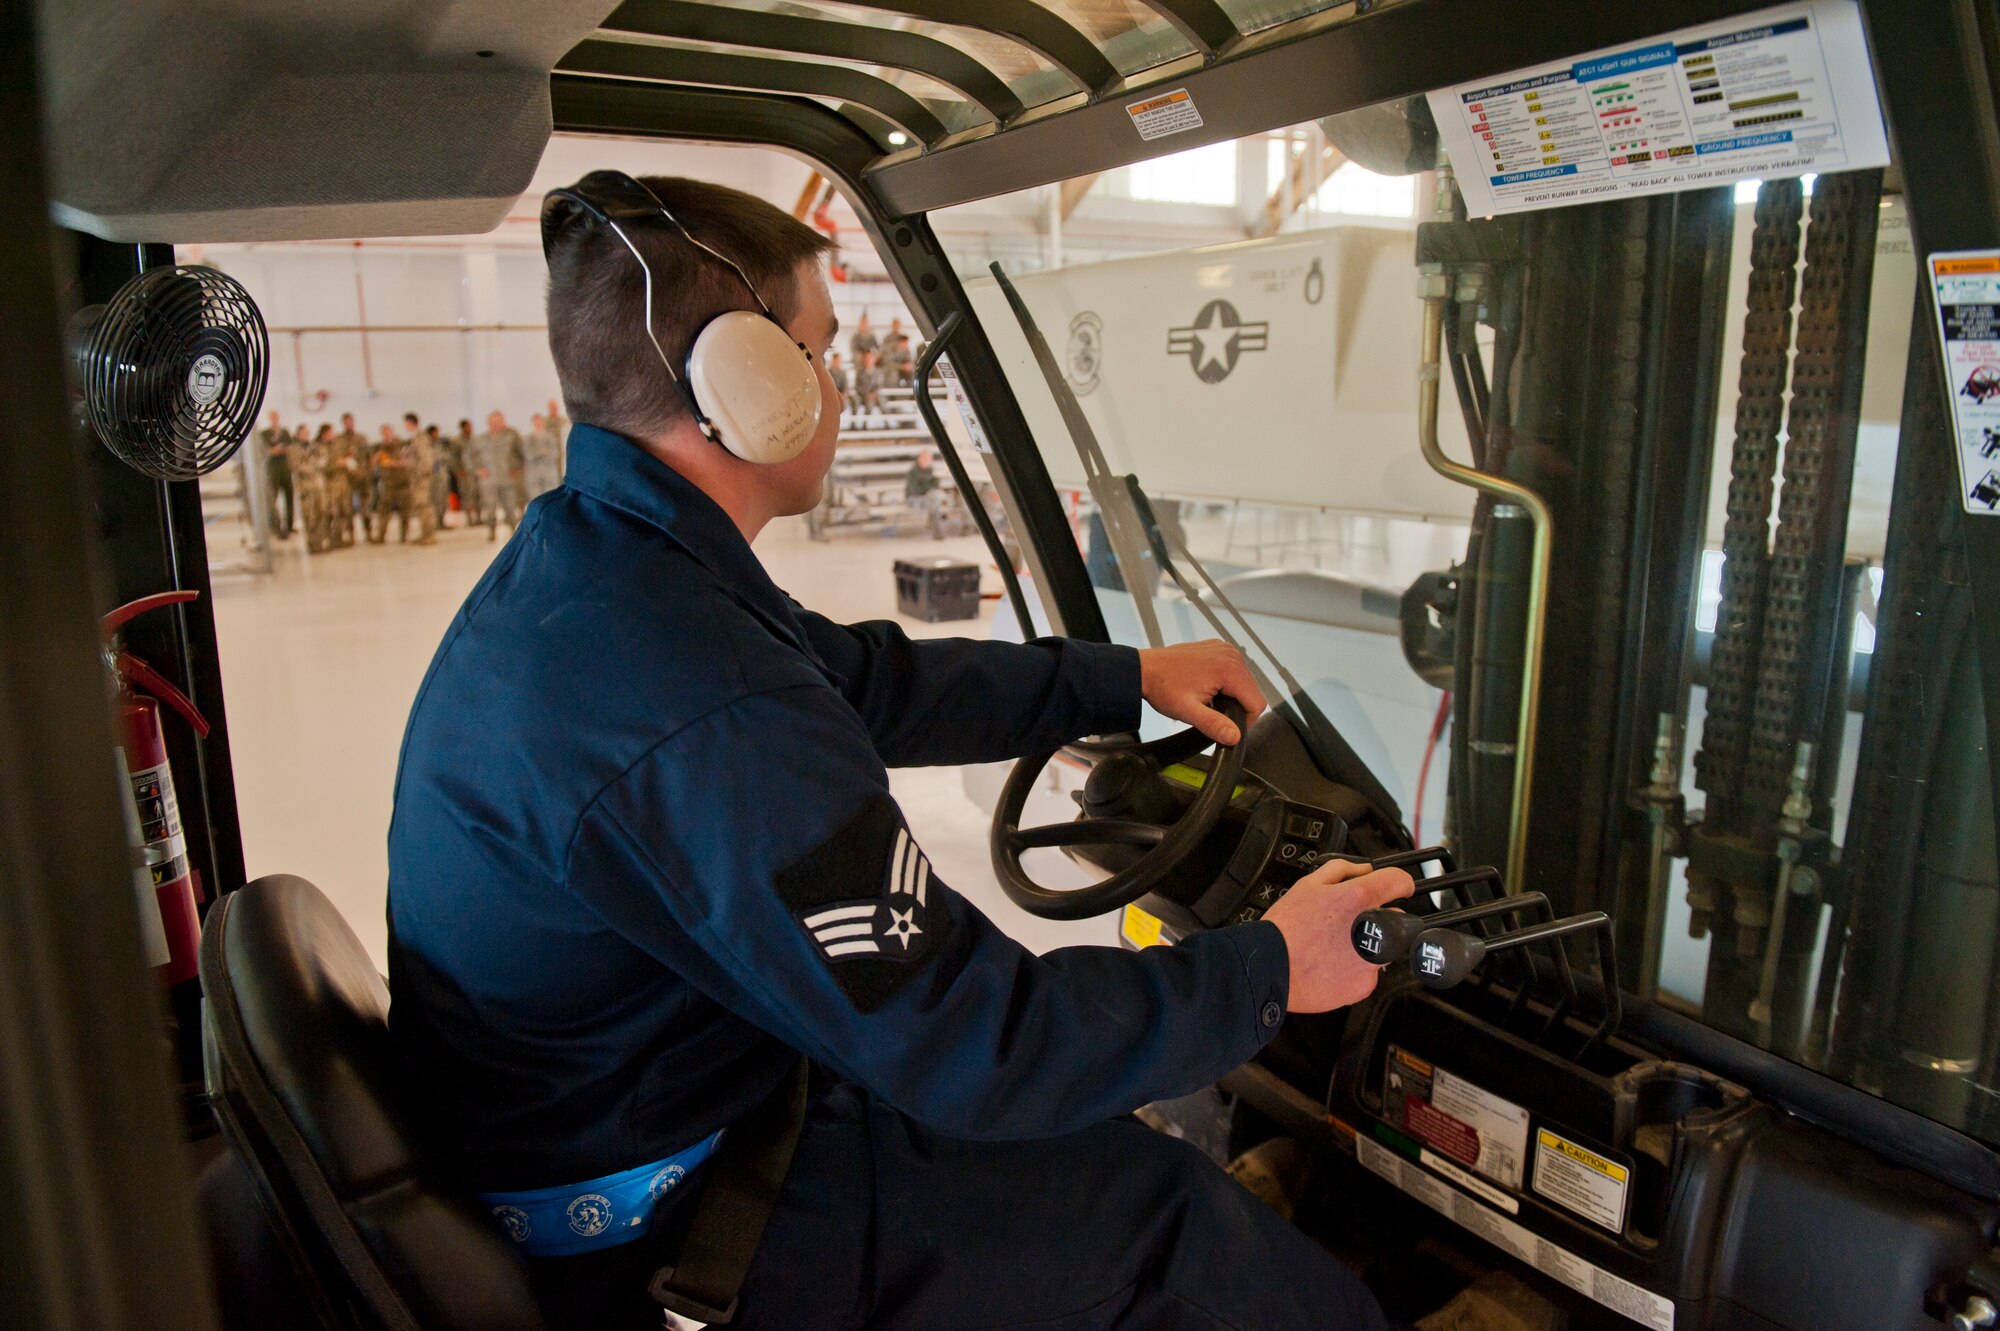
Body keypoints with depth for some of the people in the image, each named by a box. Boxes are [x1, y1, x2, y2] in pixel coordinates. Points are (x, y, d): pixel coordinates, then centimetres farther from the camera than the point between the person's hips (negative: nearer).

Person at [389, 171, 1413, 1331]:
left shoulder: (580, 549, -2)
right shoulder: (707, 723, -35)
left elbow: (869, 679, 7)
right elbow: (973, 1051, -28)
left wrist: (1128, 678, 11)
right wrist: (1265, 972, -13)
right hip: (650, 1227, -9)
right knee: (1179, 1220, -6)